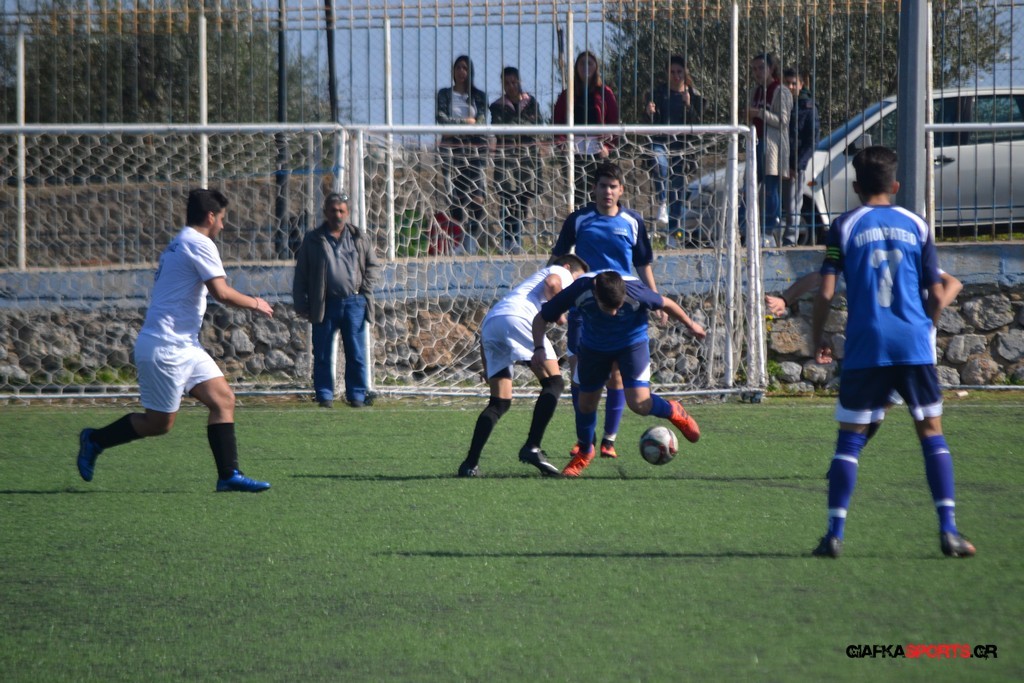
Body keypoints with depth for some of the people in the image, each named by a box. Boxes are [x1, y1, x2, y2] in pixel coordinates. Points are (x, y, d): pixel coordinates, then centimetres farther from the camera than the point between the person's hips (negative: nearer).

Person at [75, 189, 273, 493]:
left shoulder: (178, 244, 18)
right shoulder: (199, 243, -13)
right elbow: (222, 293, -20)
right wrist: (254, 303, -5)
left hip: (184, 347, 10)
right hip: (164, 349, -10)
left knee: (223, 400, 0)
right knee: (160, 422, -2)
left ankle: (229, 475, -4)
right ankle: (95, 440, 14)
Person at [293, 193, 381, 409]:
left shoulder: (359, 238, 10)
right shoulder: (313, 240, 6)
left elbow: (373, 266, 16)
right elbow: (301, 275, 7)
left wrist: (365, 289, -1)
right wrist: (301, 305, 0)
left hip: (354, 303, 1)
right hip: (325, 305, -1)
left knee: (356, 354, 2)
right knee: (323, 355, 2)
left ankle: (357, 395, 9)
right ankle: (325, 396, 10)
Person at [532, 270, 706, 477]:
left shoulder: (635, 292, -36)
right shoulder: (579, 292, -33)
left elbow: (665, 304, -13)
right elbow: (541, 318, -19)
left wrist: (690, 324, 3)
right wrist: (539, 348, -34)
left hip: (633, 342, -2)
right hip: (593, 346, 2)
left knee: (639, 403, -17)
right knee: (586, 402, 7)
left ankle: (673, 412, 17)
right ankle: (584, 452, 34)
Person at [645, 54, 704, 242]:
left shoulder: (694, 95, 8)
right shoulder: (659, 93, 7)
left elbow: (698, 123, 1)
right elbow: (653, 123, 4)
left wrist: (688, 105, -13)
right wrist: (651, 113, -18)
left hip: (682, 144, 1)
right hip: (661, 142, -1)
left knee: (678, 186, 1)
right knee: (659, 163, -35)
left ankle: (675, 232, 7)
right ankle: (662, 204, -32)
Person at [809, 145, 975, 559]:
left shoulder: (845, 227, 2)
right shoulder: (916, 226, 7)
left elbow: (826, 292, -4)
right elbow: (937, 295, 6)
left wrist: (817, 337, 11)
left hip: (865, 347, -1)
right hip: (914, 346, 1)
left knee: (850, 438, 5)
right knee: (932, 432, 8)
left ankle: (834, 535, 1)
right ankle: (948, 531, -1)